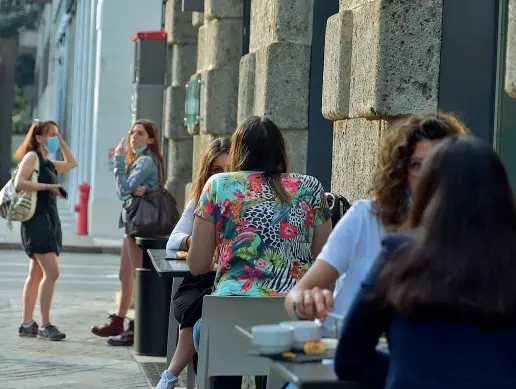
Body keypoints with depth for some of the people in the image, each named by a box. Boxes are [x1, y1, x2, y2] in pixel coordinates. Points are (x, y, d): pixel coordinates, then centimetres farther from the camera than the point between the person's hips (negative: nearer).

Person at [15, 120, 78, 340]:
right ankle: (45, 325, -14)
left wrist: (61, 140, 23)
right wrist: (48, 186, -20)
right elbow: (19, 183, -18)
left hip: (50, 221, 9)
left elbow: (72, 163, 32)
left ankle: (27, 324, 11)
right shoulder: (32, 156, -6)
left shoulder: (48, 163, 19)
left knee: (37, 274, 9)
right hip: (37, 220, -9)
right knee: (52, 273, -15)